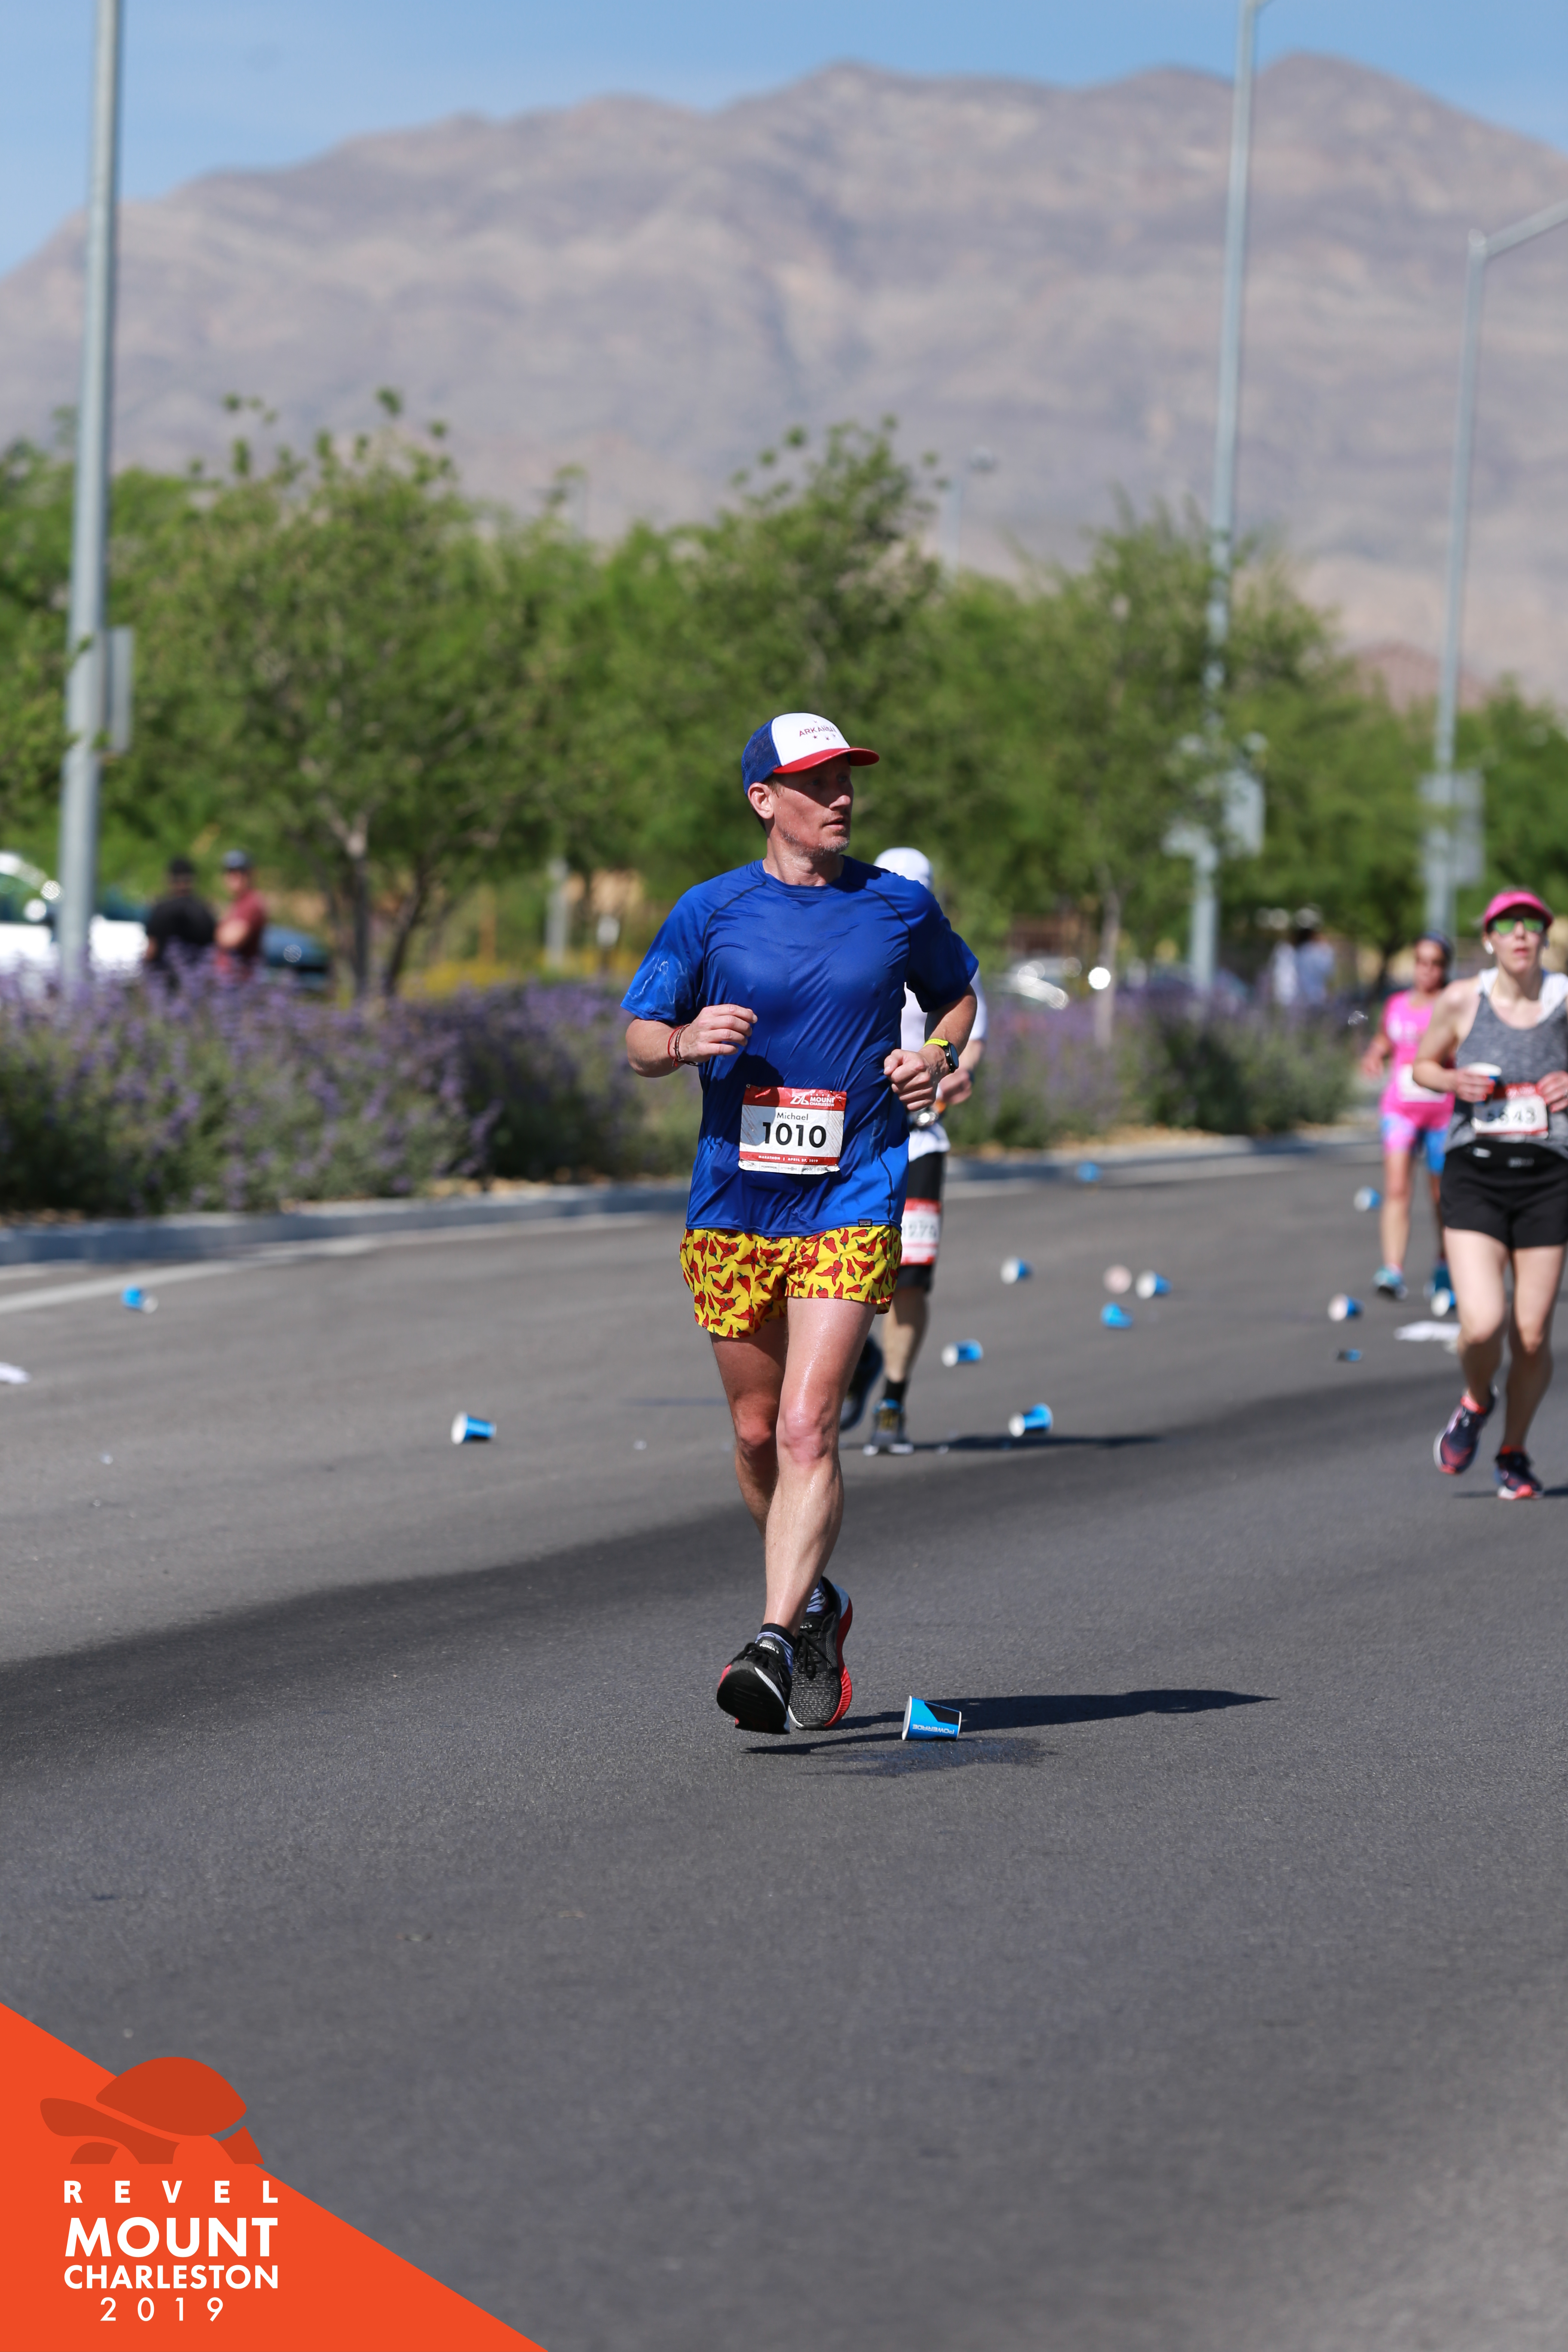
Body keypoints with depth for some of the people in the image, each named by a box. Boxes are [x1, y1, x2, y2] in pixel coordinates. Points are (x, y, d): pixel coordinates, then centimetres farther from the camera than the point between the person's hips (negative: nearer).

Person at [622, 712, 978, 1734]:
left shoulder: (901, 906, 3)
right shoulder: (709, 912, 2)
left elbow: (958, 994, 21)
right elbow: (639, 1037, 7)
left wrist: (938, 1057, 0)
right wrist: (685, 1040, -15)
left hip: (852, 1203, -2)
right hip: (733, 1207, 2)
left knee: (807, 1428, -16)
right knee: (758, 1434, 12)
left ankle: (777, 1645, -21)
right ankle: (816, 1603, 36)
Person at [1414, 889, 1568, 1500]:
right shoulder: (1462, 1000, -3)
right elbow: (1424, 1065, 12)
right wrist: (1454, 1082, -9)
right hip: (1474, 1174, -1)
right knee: (1483, 1326, -15)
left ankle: (1514, 1453, 26)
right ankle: (1475, 1404, 20)